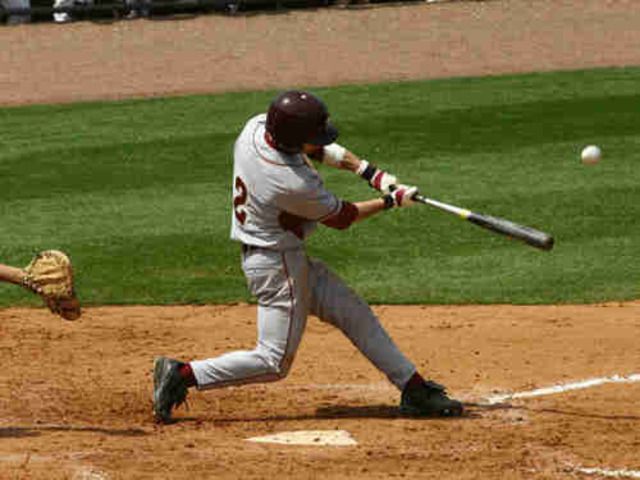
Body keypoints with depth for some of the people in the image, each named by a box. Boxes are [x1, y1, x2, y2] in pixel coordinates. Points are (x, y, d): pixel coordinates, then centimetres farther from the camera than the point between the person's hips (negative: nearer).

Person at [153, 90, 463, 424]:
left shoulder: (257, 126, -9)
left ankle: (413, 388, 19)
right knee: (274, 362, -2)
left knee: (354, 314, 13)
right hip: (276, 265, -10)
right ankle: (182, 375, 1)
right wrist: (391, 201, 0)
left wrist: (371, 172, -2)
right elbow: (340, 217, -13)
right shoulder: (295, 184, -32)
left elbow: (325, 150, 8)